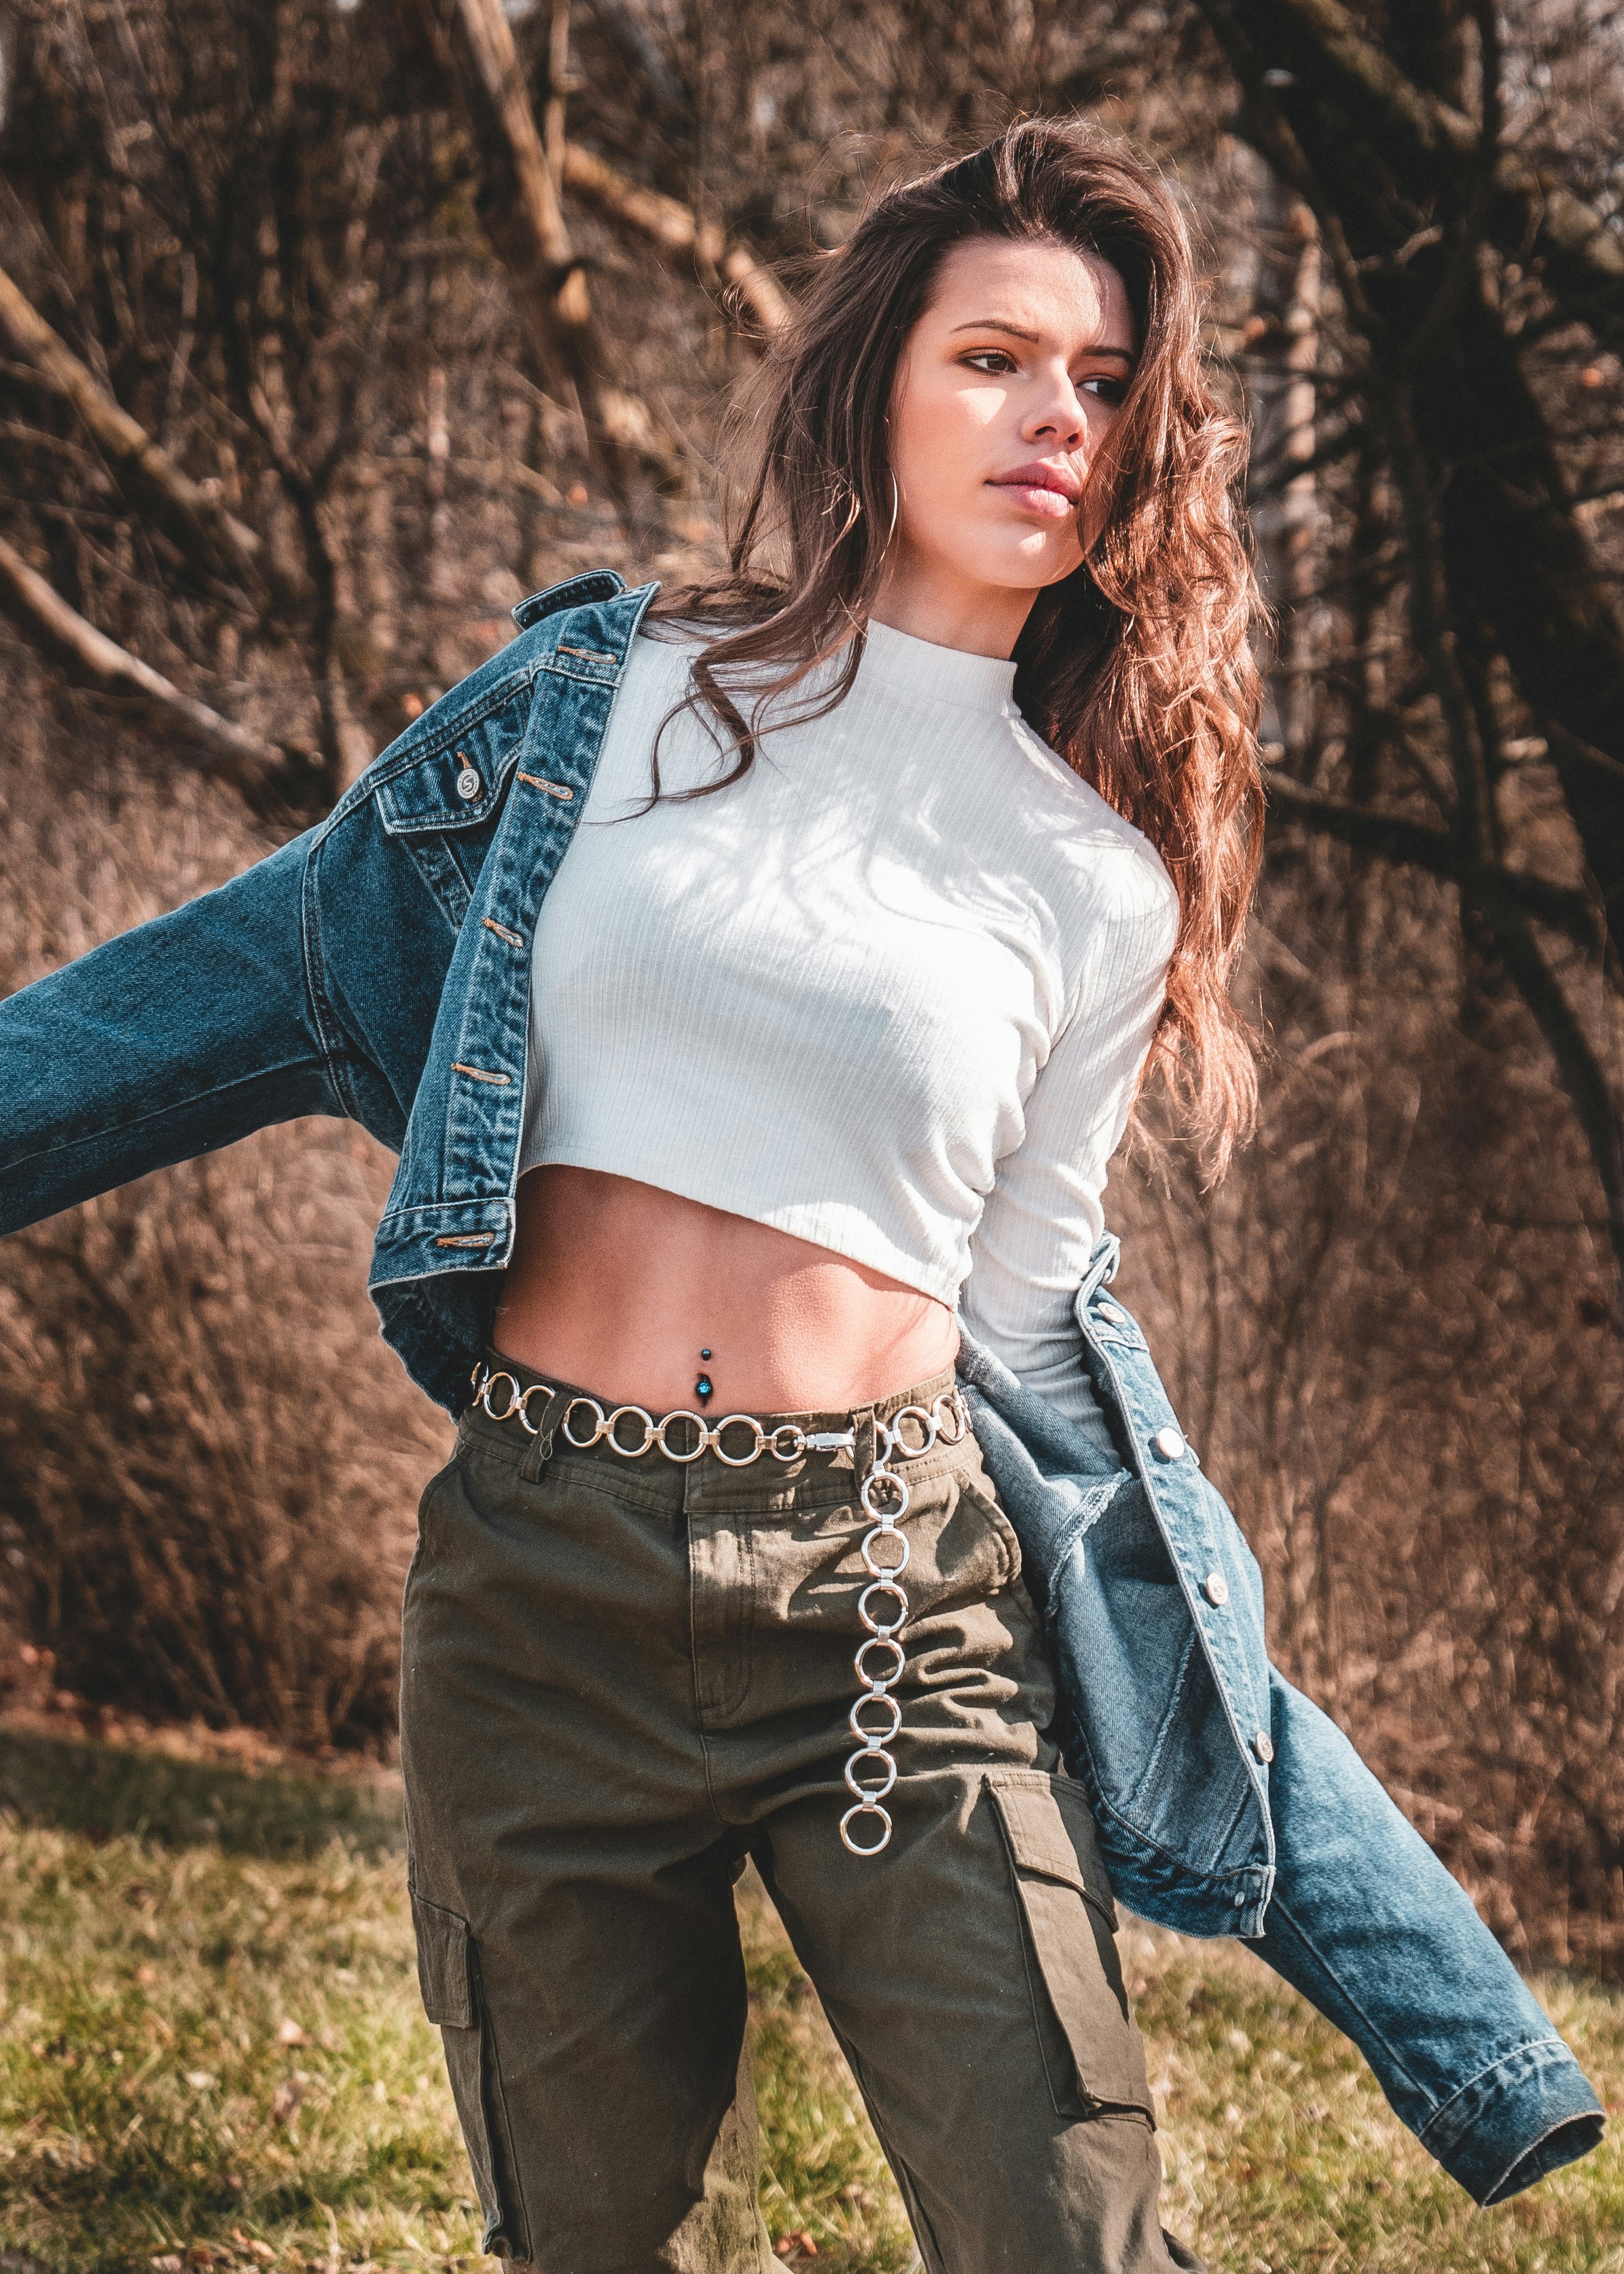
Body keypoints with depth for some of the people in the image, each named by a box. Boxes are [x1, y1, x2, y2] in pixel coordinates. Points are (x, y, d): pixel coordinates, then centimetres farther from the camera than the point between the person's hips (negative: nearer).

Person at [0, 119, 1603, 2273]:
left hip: (899, 1594, 0)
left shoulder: (1100, 880, 8)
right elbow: (285, 966, 13)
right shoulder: (612, 696, 6)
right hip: (546, 1587, 0)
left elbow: (1022, 1326, 12)